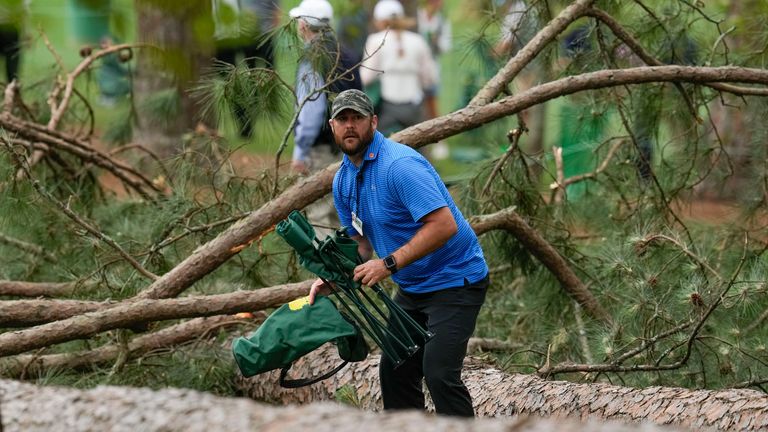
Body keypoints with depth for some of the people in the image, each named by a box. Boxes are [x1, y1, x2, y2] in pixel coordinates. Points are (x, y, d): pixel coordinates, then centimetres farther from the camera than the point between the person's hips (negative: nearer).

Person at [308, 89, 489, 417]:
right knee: (394, 372, 8)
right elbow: (360, 242, 17)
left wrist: (388, 264, -30)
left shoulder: (399, 165, -23)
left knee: (439, 373, -20)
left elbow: (444, 225, -30)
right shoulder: (343, 181, 6)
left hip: (454, 278, -9)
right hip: (412, 288, 9)